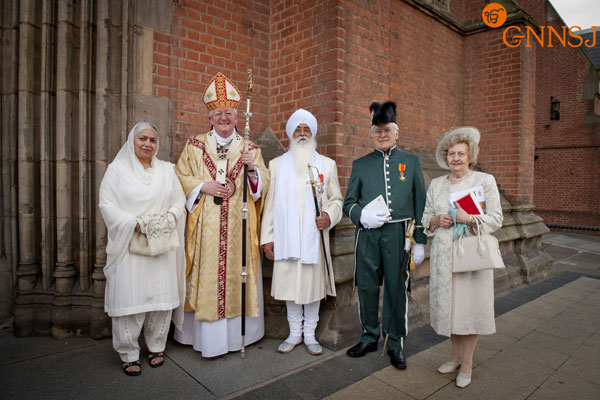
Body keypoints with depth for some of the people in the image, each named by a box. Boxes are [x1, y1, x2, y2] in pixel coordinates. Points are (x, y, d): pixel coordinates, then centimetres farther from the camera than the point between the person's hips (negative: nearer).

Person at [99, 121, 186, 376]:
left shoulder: (167, 170, 14)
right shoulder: (117, 169, 6)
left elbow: (179, 202, 11)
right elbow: (107, 205, -3)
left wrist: (169, 218, -10)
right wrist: (136, 223, -15)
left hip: (162, 245, 3)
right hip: (129, 245, -2)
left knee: (161, 296, 5)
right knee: (130, 297, 0)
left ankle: (156, 347, 23)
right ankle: (129, 354, 16)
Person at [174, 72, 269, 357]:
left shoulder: (250, 148, 11)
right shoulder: (195, 146, 9)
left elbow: (264, 182, 7)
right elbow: (180, 176, 7)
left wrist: (252, 169, -13)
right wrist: (203, 186, -9)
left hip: (238, 226, 1)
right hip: (206, 226, 0)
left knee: (237, 274, 4)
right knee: (207, 275, 0)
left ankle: (237, 332, 18)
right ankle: (208, 337, 13)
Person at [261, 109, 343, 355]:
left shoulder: (327, 164, 9)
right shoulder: (276, 164, 10)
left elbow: (336, 199, 10)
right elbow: (270, 203, 7)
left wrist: (329, 216, -12)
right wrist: (267, 237, 2)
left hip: (314, 238, 0)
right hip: (286, 239, 1)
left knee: (313, 286, 5)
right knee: (290, 286, 7)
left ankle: (310, 335, 23)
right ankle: (294, 333, 25)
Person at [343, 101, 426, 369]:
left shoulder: (411, 162, 10)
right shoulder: (360, 165, 11)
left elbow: (420, 204, 9)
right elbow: (348, 203, 11)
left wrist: (420, 241, 4)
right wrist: (362, 215, -12)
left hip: (398, 234, -1)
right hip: (367, 235, 1)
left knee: (397, 288, 6)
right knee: (367, 287, 8)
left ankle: (395, 343, 24)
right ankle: (369, 337, 28)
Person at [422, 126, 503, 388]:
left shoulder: (485, 181, -1)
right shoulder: (436, 184, 10)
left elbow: (496, 219, -3)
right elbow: (426, 217, 15)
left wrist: (469, 218, -19)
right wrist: (436, 221, -7)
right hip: (443, 254, 4)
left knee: (469, 306, 2)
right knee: (447, 304, 10)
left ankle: (467, 364, 19)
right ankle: (456, 356, 30)